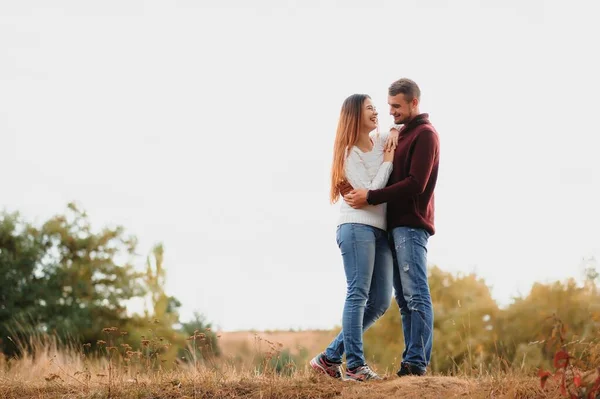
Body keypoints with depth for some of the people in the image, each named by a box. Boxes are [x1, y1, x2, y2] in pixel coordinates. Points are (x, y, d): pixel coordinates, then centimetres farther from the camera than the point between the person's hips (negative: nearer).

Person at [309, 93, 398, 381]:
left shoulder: (381, 142, 18)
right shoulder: (350, 153, -3)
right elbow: (369, 192, -12)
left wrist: (396, 132, 15)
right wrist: (387, 162, -3)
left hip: (380, 231, 8)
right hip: (357, 228, -8)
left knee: (380, 302, 2)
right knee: (358, 294, -14)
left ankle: (330, 358, 8)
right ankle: (355, 366, -16)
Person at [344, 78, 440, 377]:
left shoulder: (425, 134, -6)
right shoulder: (402, 134, 22)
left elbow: (415, 184, -16)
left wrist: (372, 197, -18)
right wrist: (366, 193, 8)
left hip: (411, 224, -9)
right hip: (396, 224, 9)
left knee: (415, 294, -12)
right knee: (403, 297, 6)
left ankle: (417, 362, -14)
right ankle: (411, 361, 6)